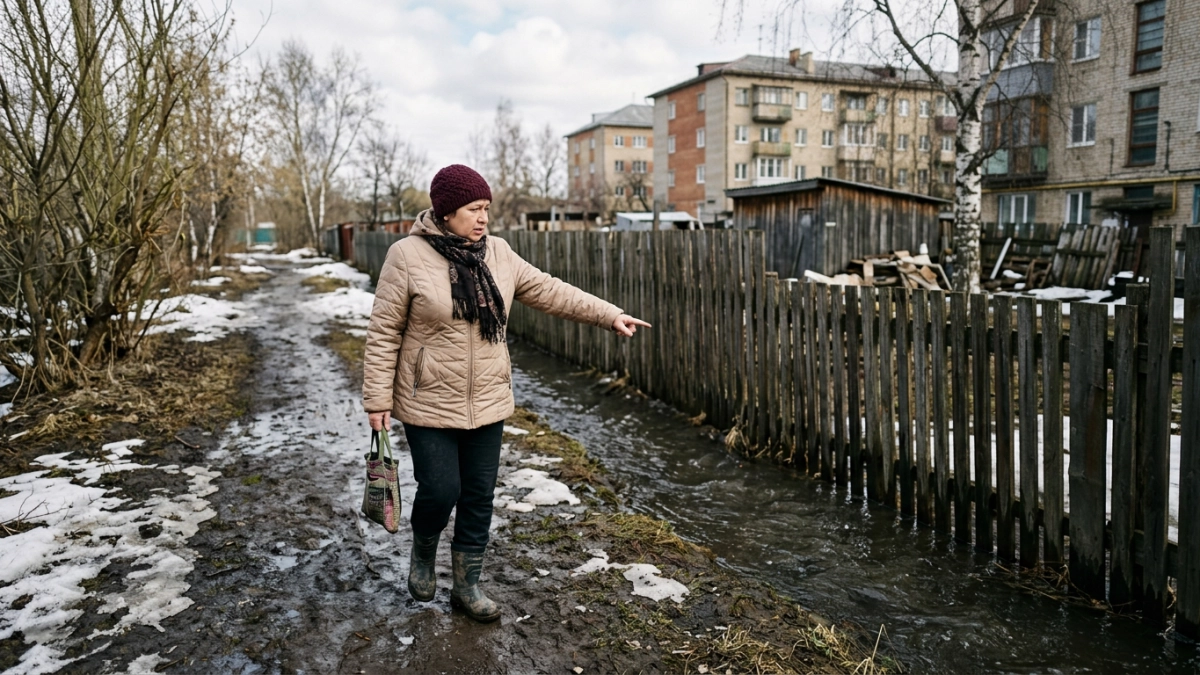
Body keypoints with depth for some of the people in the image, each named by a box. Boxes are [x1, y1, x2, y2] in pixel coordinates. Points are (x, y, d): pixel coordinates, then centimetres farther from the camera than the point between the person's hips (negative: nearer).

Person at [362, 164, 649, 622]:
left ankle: (467, 585, 28)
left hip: (487, 403, 5)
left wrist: (610, 315, 0)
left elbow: (550, 292, 6)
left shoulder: (498, 254, 2)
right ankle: (423, 553, 32)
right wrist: (378, 399, -10)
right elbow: (384, 332, -9)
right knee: (440, 492, -2)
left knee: (479, 497, 10)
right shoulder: (408, 256, -12)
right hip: (430, 405, -4)